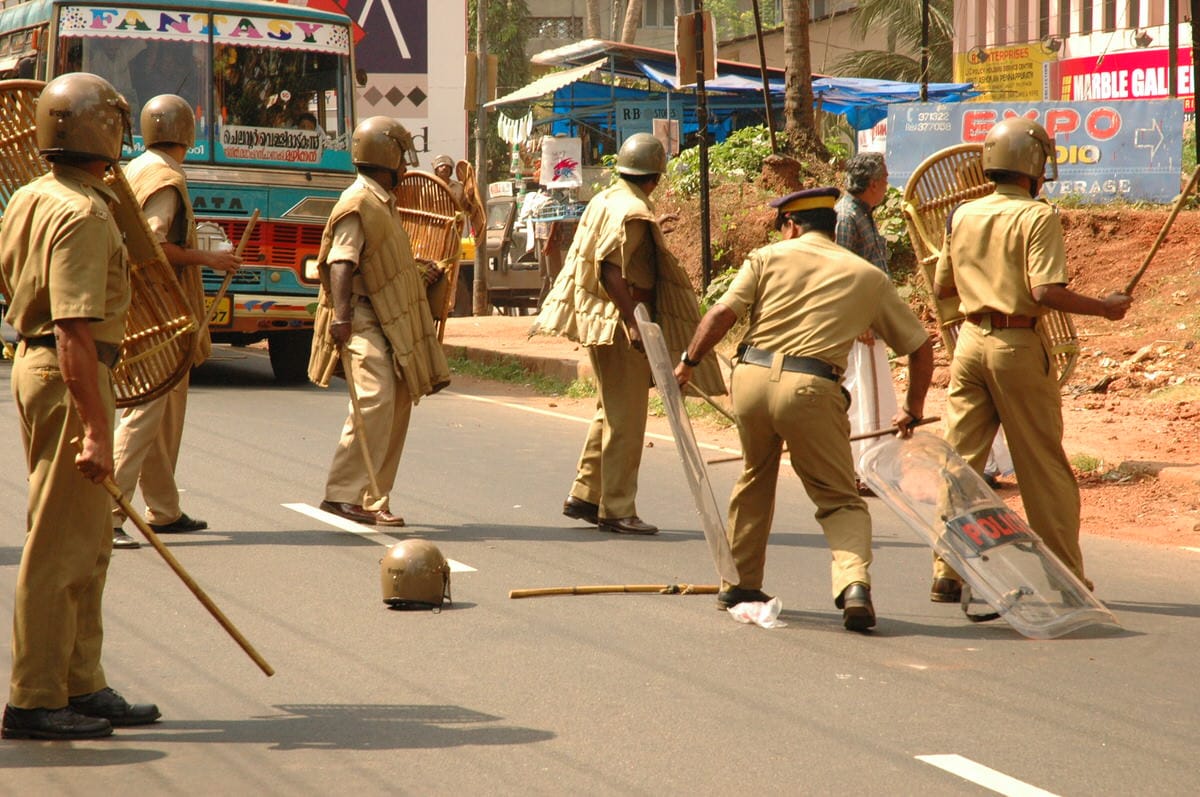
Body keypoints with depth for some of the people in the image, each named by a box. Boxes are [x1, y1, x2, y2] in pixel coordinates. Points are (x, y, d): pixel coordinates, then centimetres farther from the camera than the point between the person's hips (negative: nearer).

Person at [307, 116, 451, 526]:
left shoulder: (384, 201, 21)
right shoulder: (358, 203, -11)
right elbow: (341, 263, -22)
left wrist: (418, 275, 30)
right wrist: (341, 314, -31)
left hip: (391, 319, 10)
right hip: (363, 317, -10)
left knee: (399, 403, 8)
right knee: (375, 399, -20)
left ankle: (373, 500, 11)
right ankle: (342, 493, -18)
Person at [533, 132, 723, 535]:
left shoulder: (604, 200, 12)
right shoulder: (634, 213, -17)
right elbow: (611, 269, -26)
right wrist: (631, 321, -28)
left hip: (597, 318, 10)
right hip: (618, 322, -10)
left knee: (612, 411, 19)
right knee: (625, 419, -4)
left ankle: (584, 495, 23)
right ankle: (617, 510, -1)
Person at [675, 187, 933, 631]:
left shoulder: (769, 257, 12)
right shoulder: (868, 276, 15)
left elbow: (721, 314, 0)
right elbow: (920, 346, 19)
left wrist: (688, 362, 12)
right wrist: (913, 410, 32)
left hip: (752, 378, 1)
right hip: (811, 390, -1)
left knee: (755, 481, 24)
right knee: (840, 500, 6)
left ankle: (739, 585, 32)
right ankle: (854, 584, -19)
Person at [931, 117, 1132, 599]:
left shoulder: (962, 216, 8)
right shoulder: (1037, 217, -10)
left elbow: (941, 287, 16)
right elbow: (1046, 292, -19)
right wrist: (1105, 308, -7)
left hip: (971, 339, 5)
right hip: (1019, 344, -5)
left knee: (960, 460, 7)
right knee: (1044, 466, 5)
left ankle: (947, 574, 4)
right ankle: (1066, 575, 12)